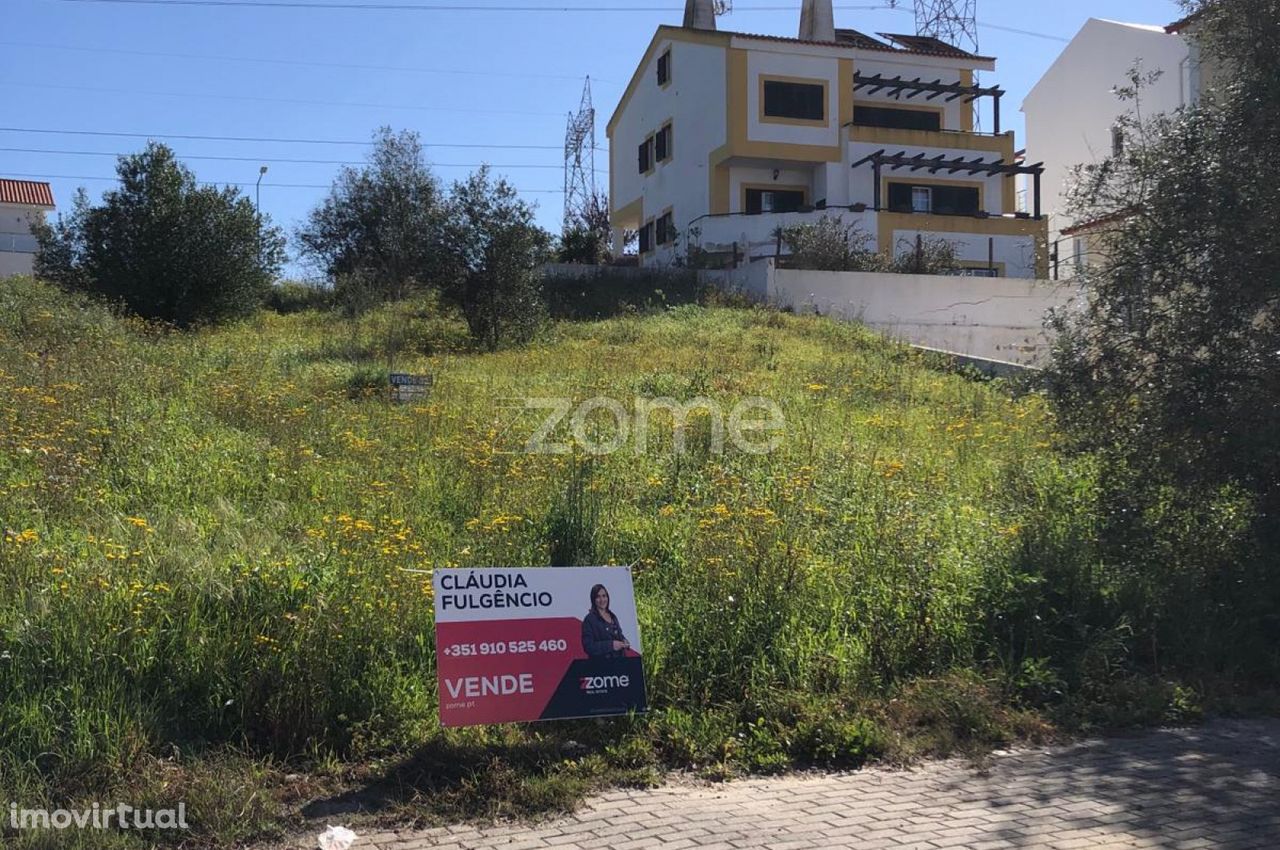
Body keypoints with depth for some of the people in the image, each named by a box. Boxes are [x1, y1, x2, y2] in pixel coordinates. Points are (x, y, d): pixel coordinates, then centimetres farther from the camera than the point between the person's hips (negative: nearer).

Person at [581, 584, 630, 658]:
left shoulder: (613, 617, 16)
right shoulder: (589, 619, -6)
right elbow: (588, 647, -12)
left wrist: (624, 642, 4)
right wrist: (611, 645, -19)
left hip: (619, 661, 6)